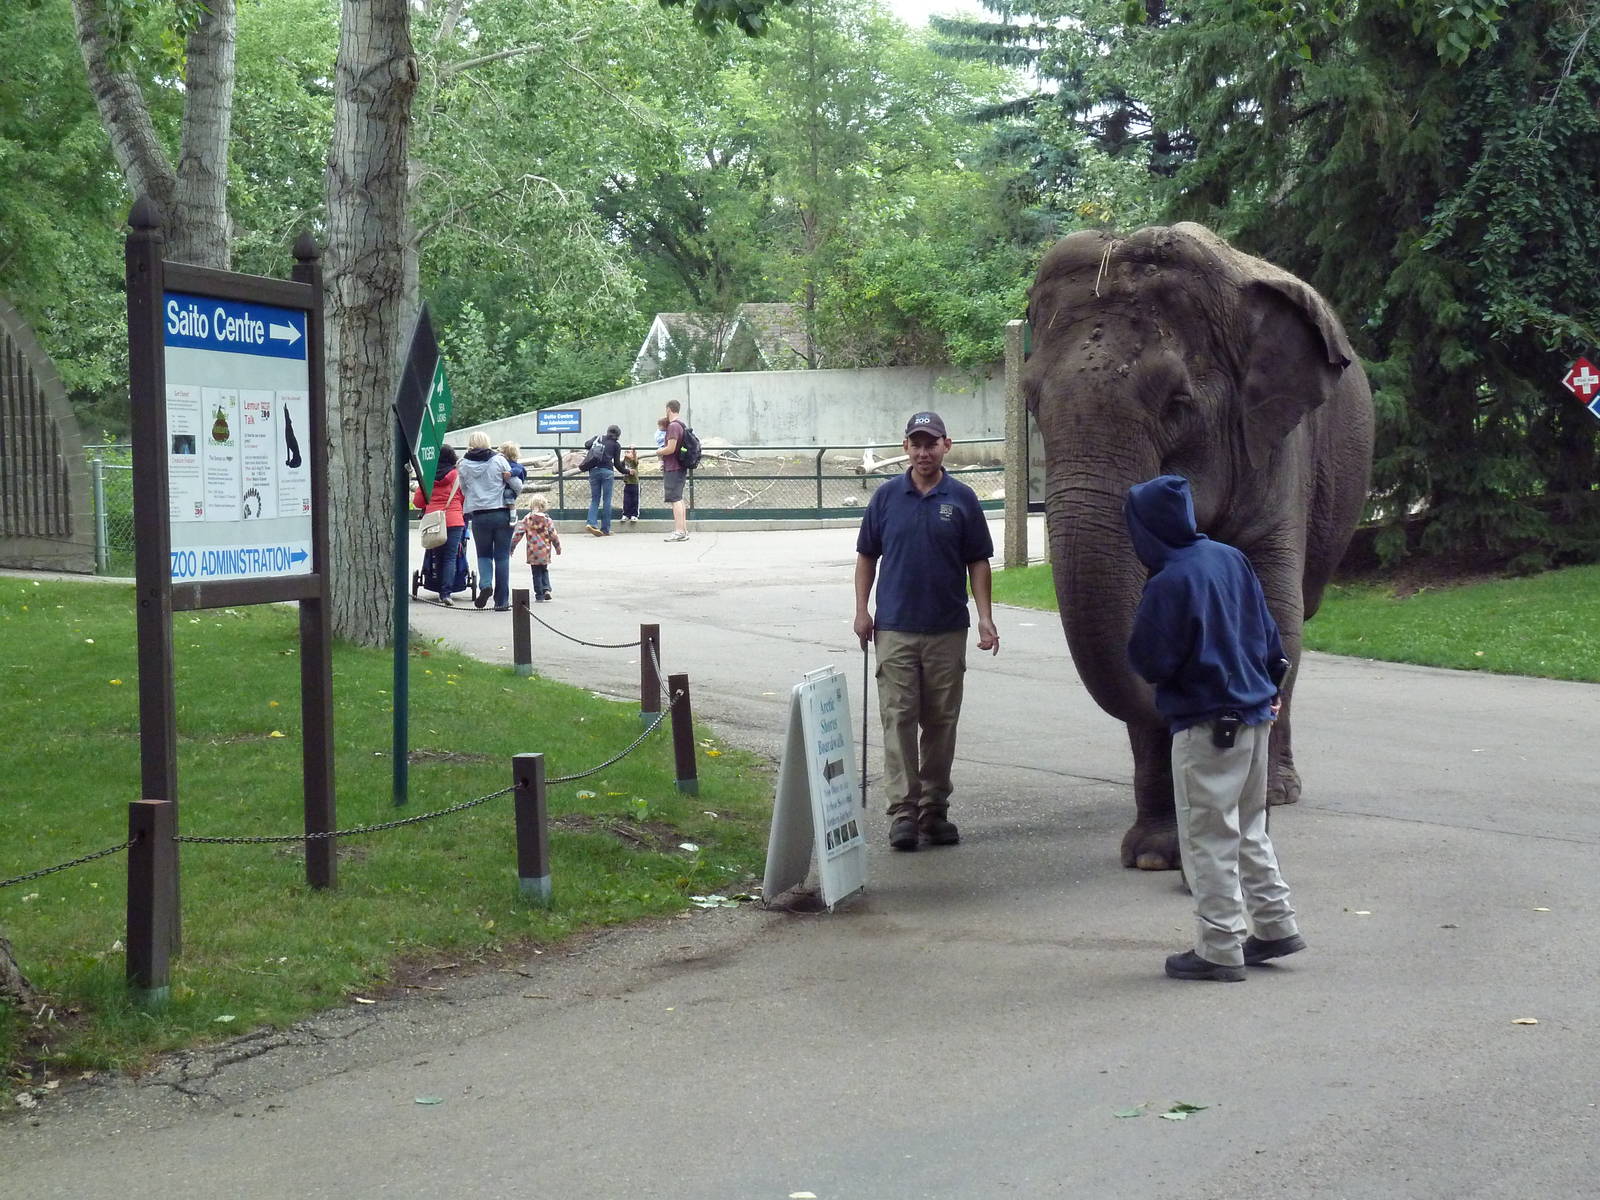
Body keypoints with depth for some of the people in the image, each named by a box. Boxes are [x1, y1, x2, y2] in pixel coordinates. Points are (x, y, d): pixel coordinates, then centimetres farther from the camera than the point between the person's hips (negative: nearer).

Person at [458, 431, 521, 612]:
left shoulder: (464, 465, 1)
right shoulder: (499, 460, -3)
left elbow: (464, 490, 10)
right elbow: (517, 485, -1)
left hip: (479, 515, 1)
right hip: (502, 514, -1)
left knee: (484, 554, 17)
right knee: (502, 556, 6)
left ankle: (485, 584, -11)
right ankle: (501, 601, 6)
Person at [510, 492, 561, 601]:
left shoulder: (527, 519, -5)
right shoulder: (547, 519, -4)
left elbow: (519, 533, -5)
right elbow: (553, 534, -1)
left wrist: (512, 546, 3)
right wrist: (558, 547, 13)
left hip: (533, 551, -1)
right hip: (545, 551, 1)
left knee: (537, 573, 7)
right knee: (544, 571, 19)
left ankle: (539, 595, 7)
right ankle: (547, 589, 1)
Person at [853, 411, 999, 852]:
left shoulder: (962, 499, 4)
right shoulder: (887, 496, 4)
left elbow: (978, 563, 6)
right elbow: (867, 556, 10)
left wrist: (985, 617, -2)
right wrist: (862, 609, 2)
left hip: (947, 629, 1)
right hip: (895, 628, 0)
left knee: (941, 721, 6)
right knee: (898, 717, -5)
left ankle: (934, 810, 14)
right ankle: (903, 810, -3)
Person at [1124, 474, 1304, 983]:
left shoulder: (1169, 583, -19)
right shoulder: (1231, 558, 5)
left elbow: (1150, 662, -16)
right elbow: (1267, 630, 13)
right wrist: (1269, 687, 25)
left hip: (1206, 725, -8)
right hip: (1255, 713, 8)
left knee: (1208, 838, 1)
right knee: (1249, 828, 21)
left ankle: (1219, 949, 6)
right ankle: (1275, 925, 26)